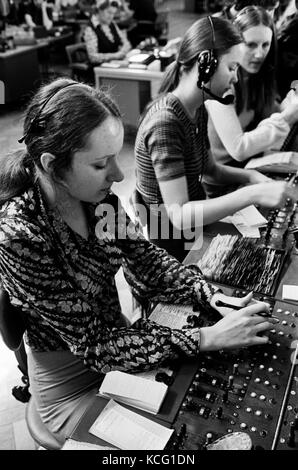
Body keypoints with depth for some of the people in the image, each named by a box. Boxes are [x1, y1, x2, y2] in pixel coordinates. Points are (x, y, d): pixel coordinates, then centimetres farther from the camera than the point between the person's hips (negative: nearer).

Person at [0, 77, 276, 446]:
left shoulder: (95, 195, -11)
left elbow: (146, 262, 0)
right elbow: (95, 345, -26)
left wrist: (211, 295, -16)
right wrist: (208, 338, -28)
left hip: (115, 337, 5)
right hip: (76, 388, -5)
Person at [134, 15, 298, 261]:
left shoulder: (198, 110, 2)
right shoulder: (165, 123, -26)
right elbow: (179, 216, -30)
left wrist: (250, 177, -3)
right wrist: (252, 194, -34)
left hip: (195, 224, 8)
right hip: (169, 243, -8)